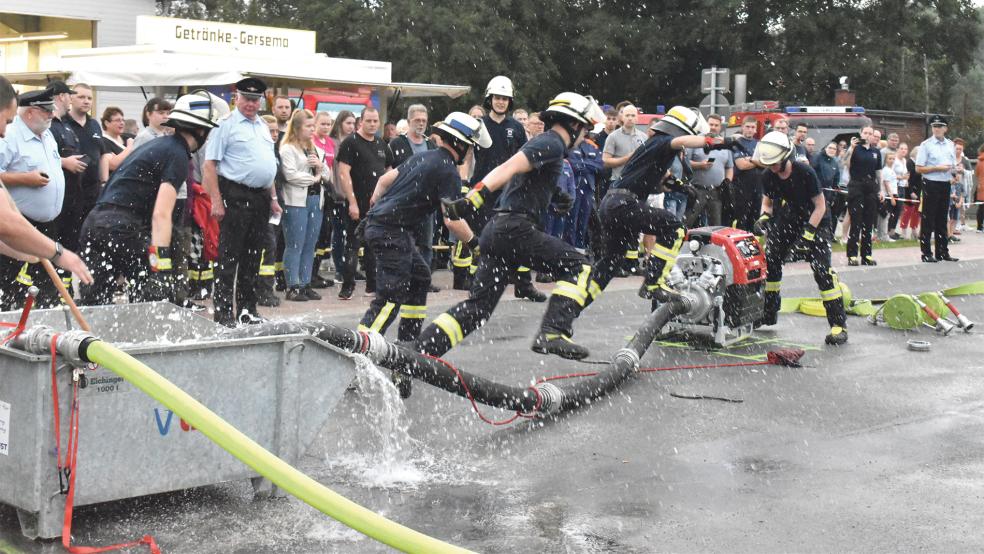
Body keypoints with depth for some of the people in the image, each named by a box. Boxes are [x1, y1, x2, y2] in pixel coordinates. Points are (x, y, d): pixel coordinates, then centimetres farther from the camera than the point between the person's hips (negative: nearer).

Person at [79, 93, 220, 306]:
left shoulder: (157, 144, 22)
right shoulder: (178, 155, -6)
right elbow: (161, 214, -17)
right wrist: (161, 261, -23)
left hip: (93, 222, 9)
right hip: (123, 227, -9)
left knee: (92, 303, 8)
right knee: (156, 297, 0)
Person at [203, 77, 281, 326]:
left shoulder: (263, 127, 18)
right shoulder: (226, 125, -5)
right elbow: (209, 164, -11)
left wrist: (273, 198, 19)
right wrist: (216, 200, -17)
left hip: (260, 198, 7)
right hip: (235, 197, -7)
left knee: (252, 256, 11)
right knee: (229, 256, -6)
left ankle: (247, 308, 19)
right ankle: (224, 312, -3)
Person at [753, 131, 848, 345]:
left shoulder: (805, 173, -24)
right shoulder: (768, 176, -8)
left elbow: (820, 206, -18)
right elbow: (767, 201, 10)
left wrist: (807, 234, -25)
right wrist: (763, 218, -11)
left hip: (813, 220, -6)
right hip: (787, 219, 6)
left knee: (822, 270, -18)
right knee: (769, 261, 3)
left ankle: (839, 323, -16)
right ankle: (769, 312, 22)